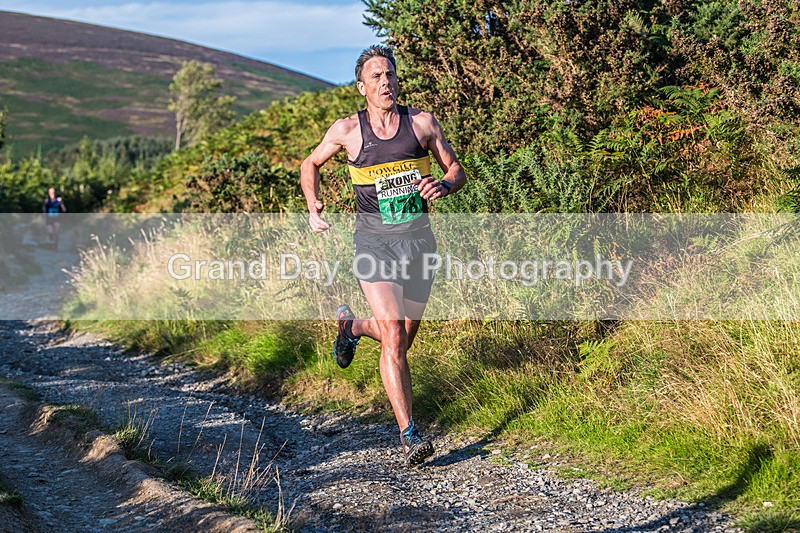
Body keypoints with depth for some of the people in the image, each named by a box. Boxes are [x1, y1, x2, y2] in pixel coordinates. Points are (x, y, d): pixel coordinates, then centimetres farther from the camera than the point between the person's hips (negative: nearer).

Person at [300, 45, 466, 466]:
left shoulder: (422, 123, 0)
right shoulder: (347, 130, -2)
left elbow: (456, 170, 9)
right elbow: (311, 164, 15)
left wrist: (444, 186, -14)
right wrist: (313, 208, 2)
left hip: (418, 238, 3)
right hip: (374, 241, -3)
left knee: (404, 337, 13)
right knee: (393, 336, -16)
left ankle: (351, 326, 47)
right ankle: (408, 436, -11)